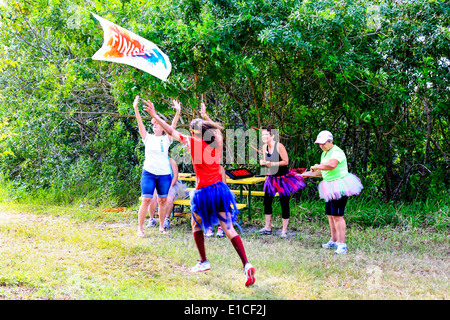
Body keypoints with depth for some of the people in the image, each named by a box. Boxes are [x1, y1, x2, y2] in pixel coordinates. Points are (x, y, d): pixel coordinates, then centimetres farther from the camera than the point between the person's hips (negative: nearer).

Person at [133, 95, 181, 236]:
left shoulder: (166, 139, 6)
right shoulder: (148, 138, 7)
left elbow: (173, 126, -6)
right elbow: (140, 124, -2)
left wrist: (178, 112, -19)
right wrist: (136, 108, -14)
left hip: (164, 174, 1)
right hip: (148, 173, -1)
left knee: (163, 200, 5)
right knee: (146, 199, -8)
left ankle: (161, 226, 18)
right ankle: (140, 228, -4)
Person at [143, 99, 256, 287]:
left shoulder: (193, 143, -6)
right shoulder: (217, 142, 6)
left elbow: (171, 131, 2)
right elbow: (217, 129, 30)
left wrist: (154, 115, 12)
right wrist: (206, 118, 47)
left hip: (203, 192, -4)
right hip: (220, 189, 4)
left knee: (196, 226, 21)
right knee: (229, 230, -1)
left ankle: (203, 262, 25)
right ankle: (246, 265, -15)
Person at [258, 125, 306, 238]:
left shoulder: (279, 146, -18)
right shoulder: (265, 147, 2)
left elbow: (286, 161, -18)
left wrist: (272, 163, -24)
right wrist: (263, 162, -10)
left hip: (284, 178, -7)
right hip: (272, 178, 7)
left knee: (284, 203, -1)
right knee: (267, 201, 8)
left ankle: (284, 230, 8)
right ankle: (268, 228, 20)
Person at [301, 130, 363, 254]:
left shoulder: (337, 152, -17)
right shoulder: (324, 153, 15)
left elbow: (331, 165, -38)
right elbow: (322, 171, 24)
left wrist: (316, 166, -24)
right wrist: (309, 174, 10)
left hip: (340, 187, -10)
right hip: (330, 188, 10)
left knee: (337, 215, -12)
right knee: (330, 215, 15)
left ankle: (342, 245, -10)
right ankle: (334, 241, 27)